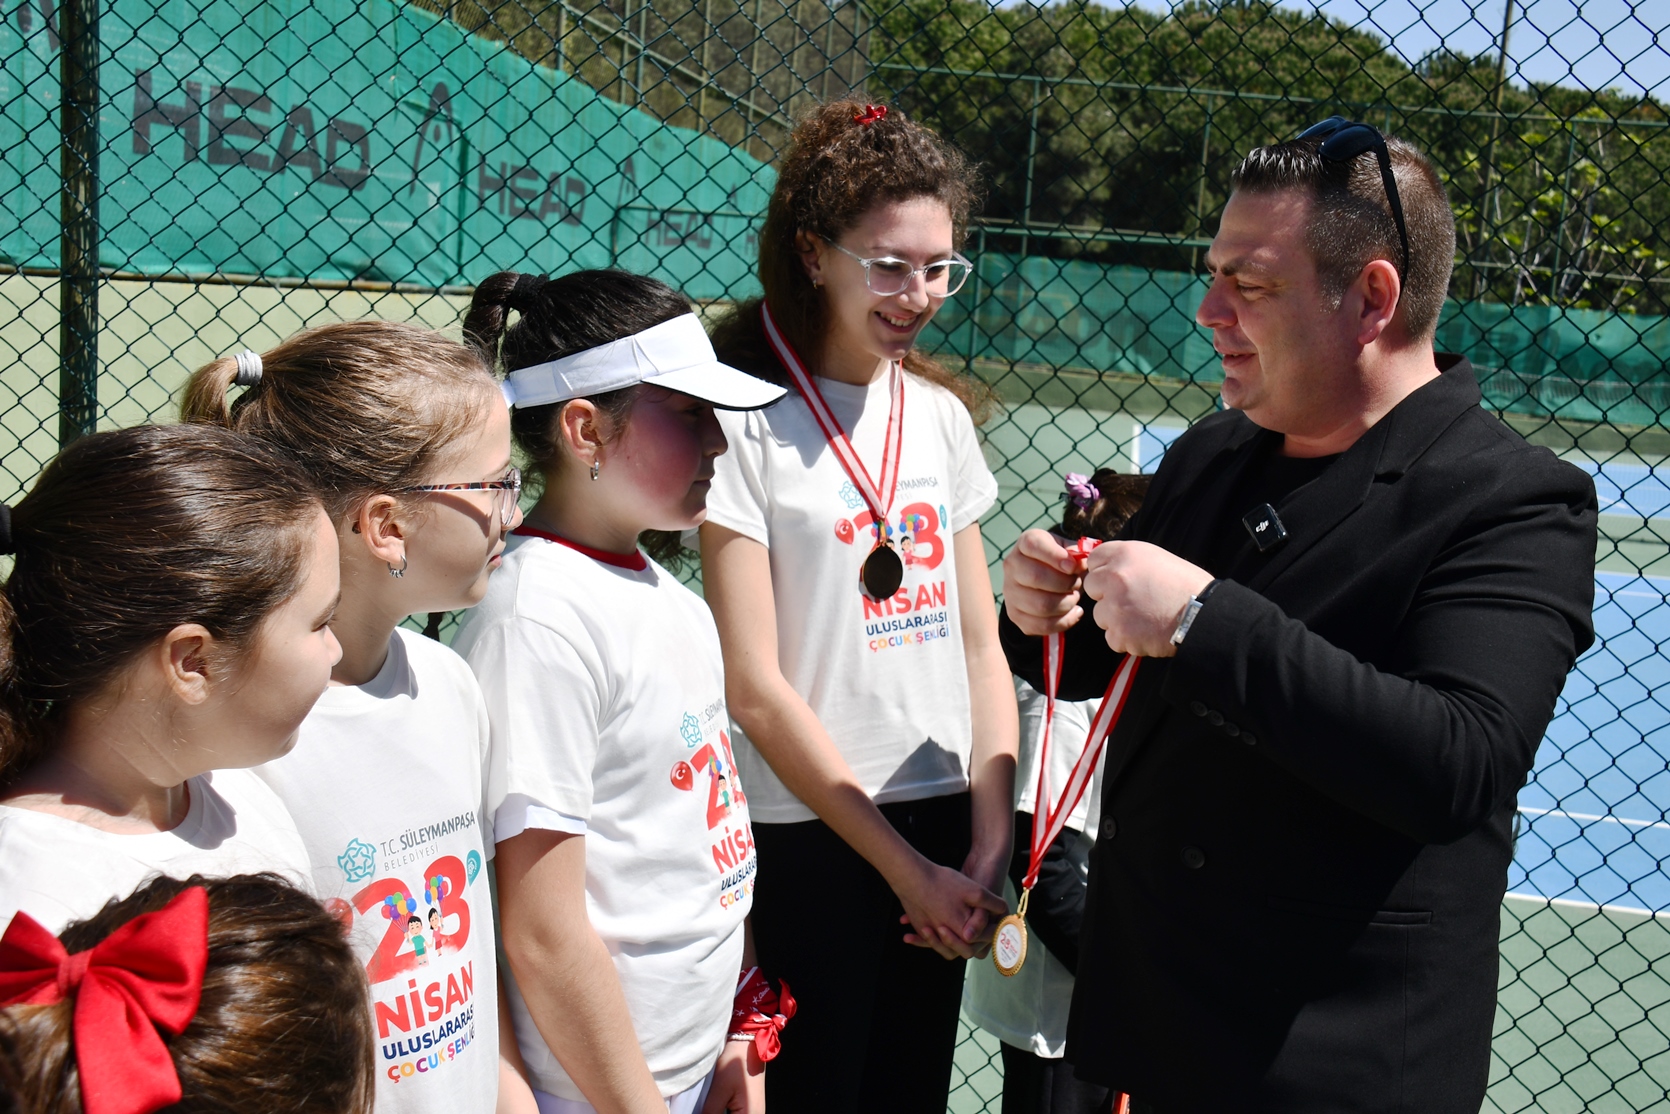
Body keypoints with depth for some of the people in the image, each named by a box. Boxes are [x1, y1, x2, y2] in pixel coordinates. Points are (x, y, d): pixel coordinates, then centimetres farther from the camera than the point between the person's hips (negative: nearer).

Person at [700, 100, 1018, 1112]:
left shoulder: (940, 412, 7)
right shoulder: (745, 421, -11)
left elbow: (980, 645, 8)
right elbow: (756, 689, -14)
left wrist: (991, 842, -2)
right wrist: (904, 868, -10)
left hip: (941, 825, 6)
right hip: (806, 834, -5)